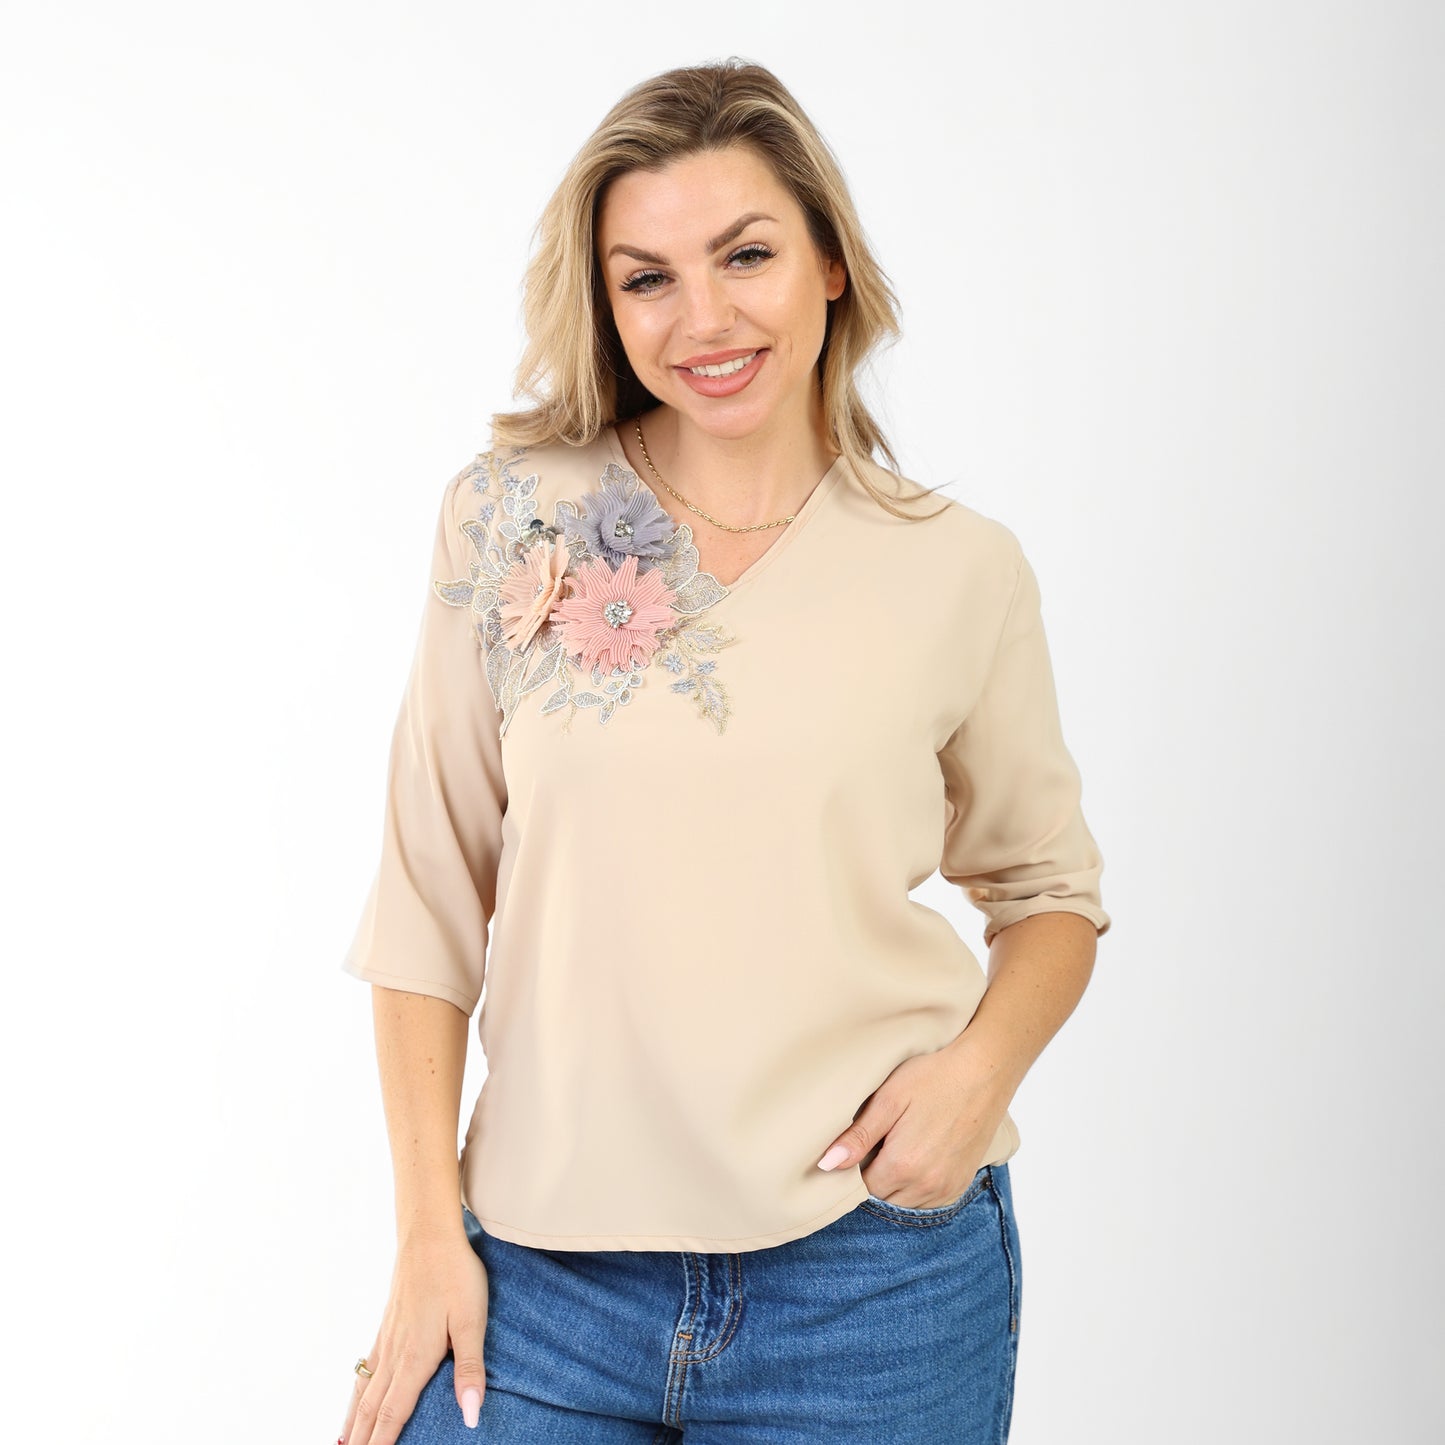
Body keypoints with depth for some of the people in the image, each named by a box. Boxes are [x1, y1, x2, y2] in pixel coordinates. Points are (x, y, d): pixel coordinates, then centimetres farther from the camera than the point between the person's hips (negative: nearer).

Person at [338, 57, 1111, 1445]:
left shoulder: (961, 570, -2)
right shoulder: (512, 516, -2)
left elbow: (1049, 892, 10)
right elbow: (430, 897, 1)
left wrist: (980, 1066, -9)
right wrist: (430, 1234, -1)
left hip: (874, 1269, 0)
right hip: (549, 1267, 1)